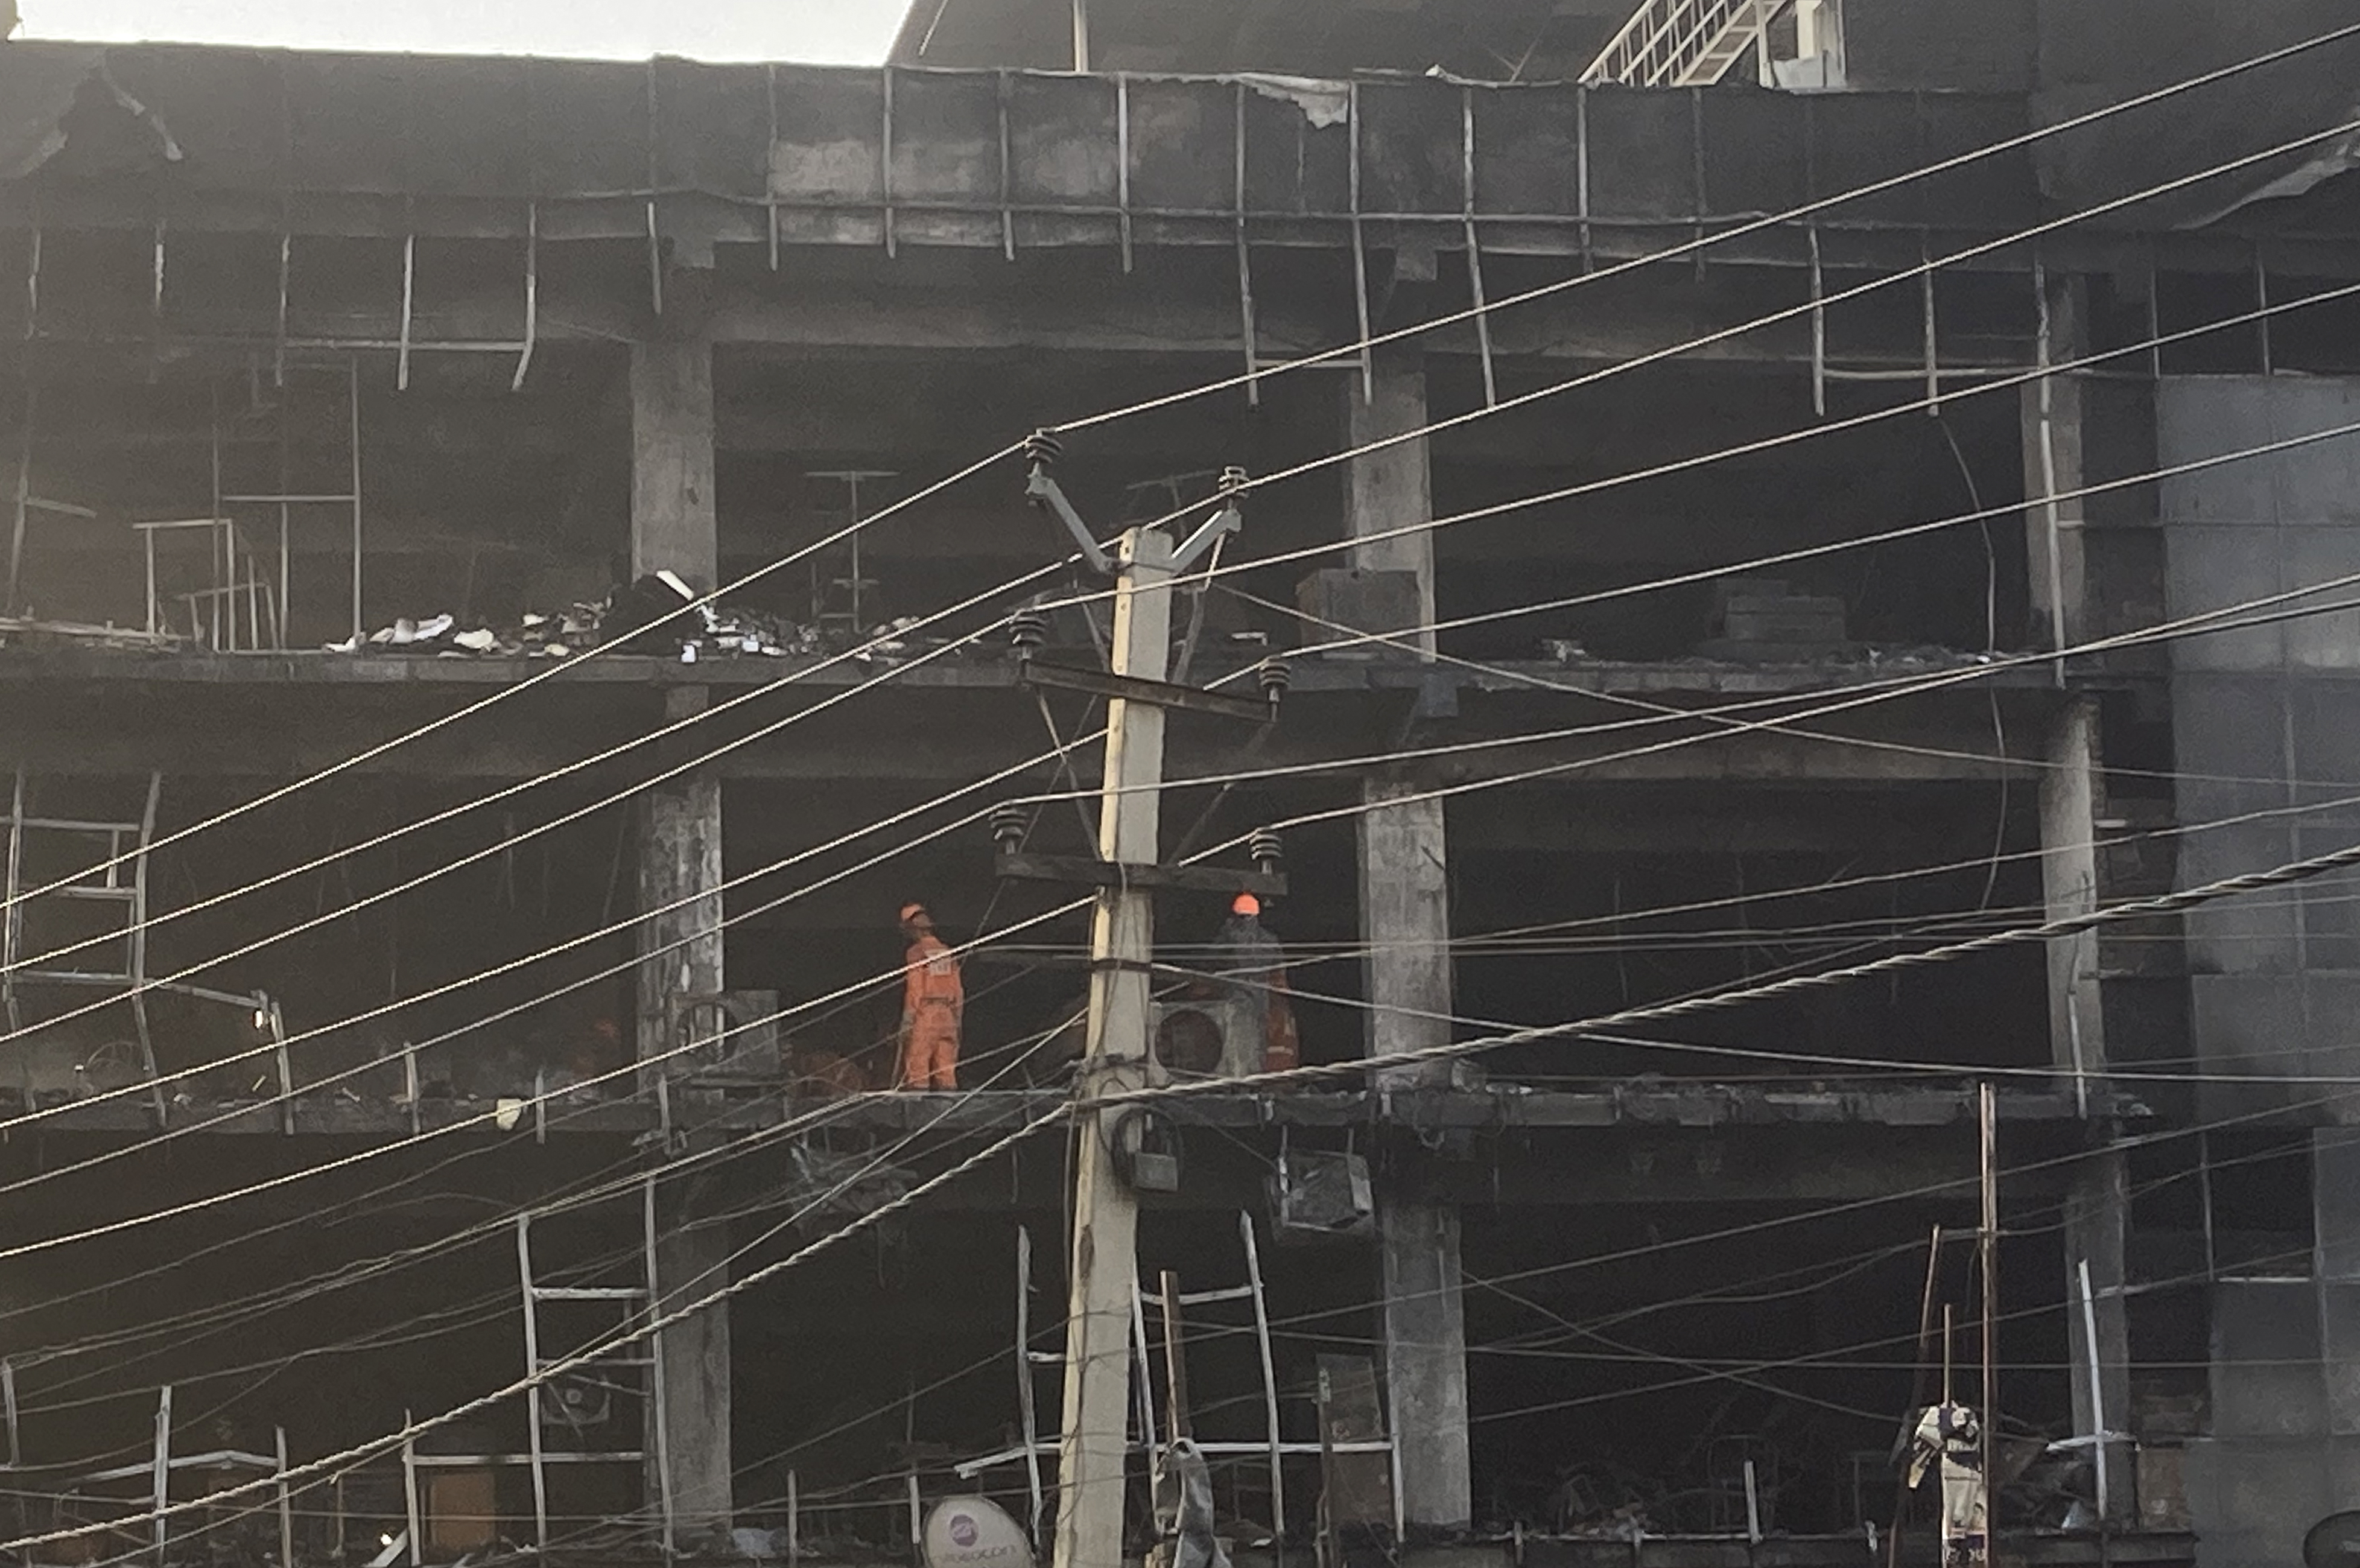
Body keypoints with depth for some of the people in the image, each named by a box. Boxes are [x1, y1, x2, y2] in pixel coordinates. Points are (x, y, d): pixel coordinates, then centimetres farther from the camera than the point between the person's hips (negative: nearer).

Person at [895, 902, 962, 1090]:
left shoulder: (916, 953, -7)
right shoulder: (947, 953, 12)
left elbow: (914, 991, -11)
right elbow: (958, 990, 13)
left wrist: (907, 1024, -8)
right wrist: (957, 1022, 19)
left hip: (924, 1015, -6)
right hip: (947, 1015, 6)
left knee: (917, 1068, -5)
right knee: (946, 1070, 6)